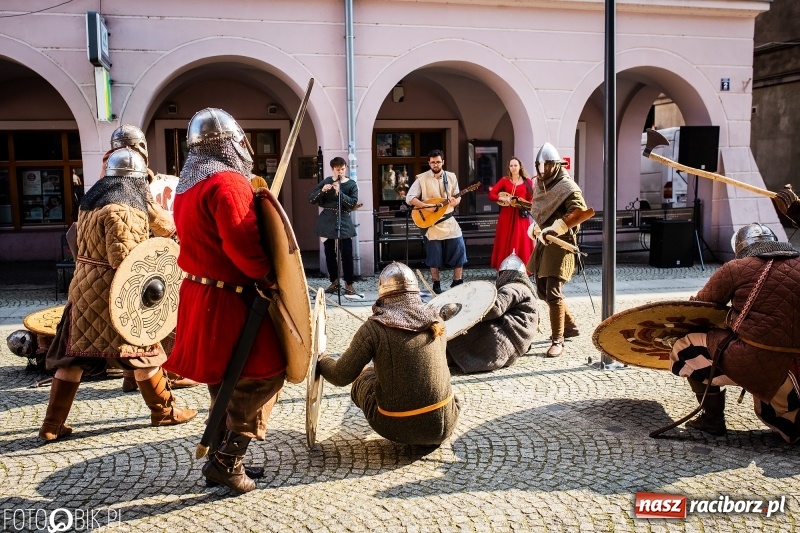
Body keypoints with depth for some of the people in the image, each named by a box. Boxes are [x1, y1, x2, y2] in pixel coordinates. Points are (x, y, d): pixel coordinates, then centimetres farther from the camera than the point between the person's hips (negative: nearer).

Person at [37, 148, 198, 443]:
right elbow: (122, 258, -24)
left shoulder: (90, 202, 13)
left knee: (74, 355, 10)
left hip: (83, 287, 8)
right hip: (112, 291, -8)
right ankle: (164, 411, 18)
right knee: (143, 350, 6)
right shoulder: (123, 209, -17)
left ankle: (53, 424, 13)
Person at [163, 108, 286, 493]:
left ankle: (221, 459, 27)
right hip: (227, 300, -10)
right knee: (265, 373, -1)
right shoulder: (228, 182, -17)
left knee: (226, 381, 18)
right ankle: (226, 461, 4)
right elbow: (242, 244, -26)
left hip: (201, 293, 10)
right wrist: (267, 278, -14)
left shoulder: (188, 184, 14)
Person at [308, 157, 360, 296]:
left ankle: (349, 284, 1)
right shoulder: (326, 181, 3)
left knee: (347, 254, -7)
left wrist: (339, 193, -24)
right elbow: (311, 199, -2)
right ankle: (334, 282, 21)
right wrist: (322, 191, -19)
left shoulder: (352, 184, 0)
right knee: (329, 253, 8)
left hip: (344, 222, -2)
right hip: (327, 221, 2)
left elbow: (353, 204, -13)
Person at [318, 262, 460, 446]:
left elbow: (341, 377, -5)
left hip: (398, 428, -3)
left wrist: (321, 361, 16)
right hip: (444, 425, 3)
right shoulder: (435, 322, 1)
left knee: (363, 378, 23)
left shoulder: (374, 328, -11)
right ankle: (430, 437, 16)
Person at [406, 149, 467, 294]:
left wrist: (455, 201, -13)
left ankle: (458, 284, 8)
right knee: (434, 254, 3)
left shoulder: (451, 177, 7)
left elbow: (458, 197, 12)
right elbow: (409, 198, -8)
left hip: (449, 220, 3)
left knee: (459, 250, -3)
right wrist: (426, 206, -19)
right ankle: (436, 285, 17)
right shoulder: (422, 178, -4)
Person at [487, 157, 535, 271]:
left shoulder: (527, 181, 6)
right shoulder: (504, 180, 5)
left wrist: (522, 205, -12)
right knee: (505, 242, 1)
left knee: (521, 242, -1)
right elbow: (491, 194, 0)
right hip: (506, 215, 0)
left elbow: (531, 200, 6)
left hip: (521, 215, 0)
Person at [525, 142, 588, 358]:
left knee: (553, 292, -13)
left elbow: (580, 211, -29)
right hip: (543, 242, 9)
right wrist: (534, 226, 8)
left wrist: (554, 228, -36)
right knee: (542, 290, 15)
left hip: (560, 243, -9)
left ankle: (558, 341, -5)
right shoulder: (539, 184, 12)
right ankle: (570, 326, 33)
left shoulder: (567, 186, -15)